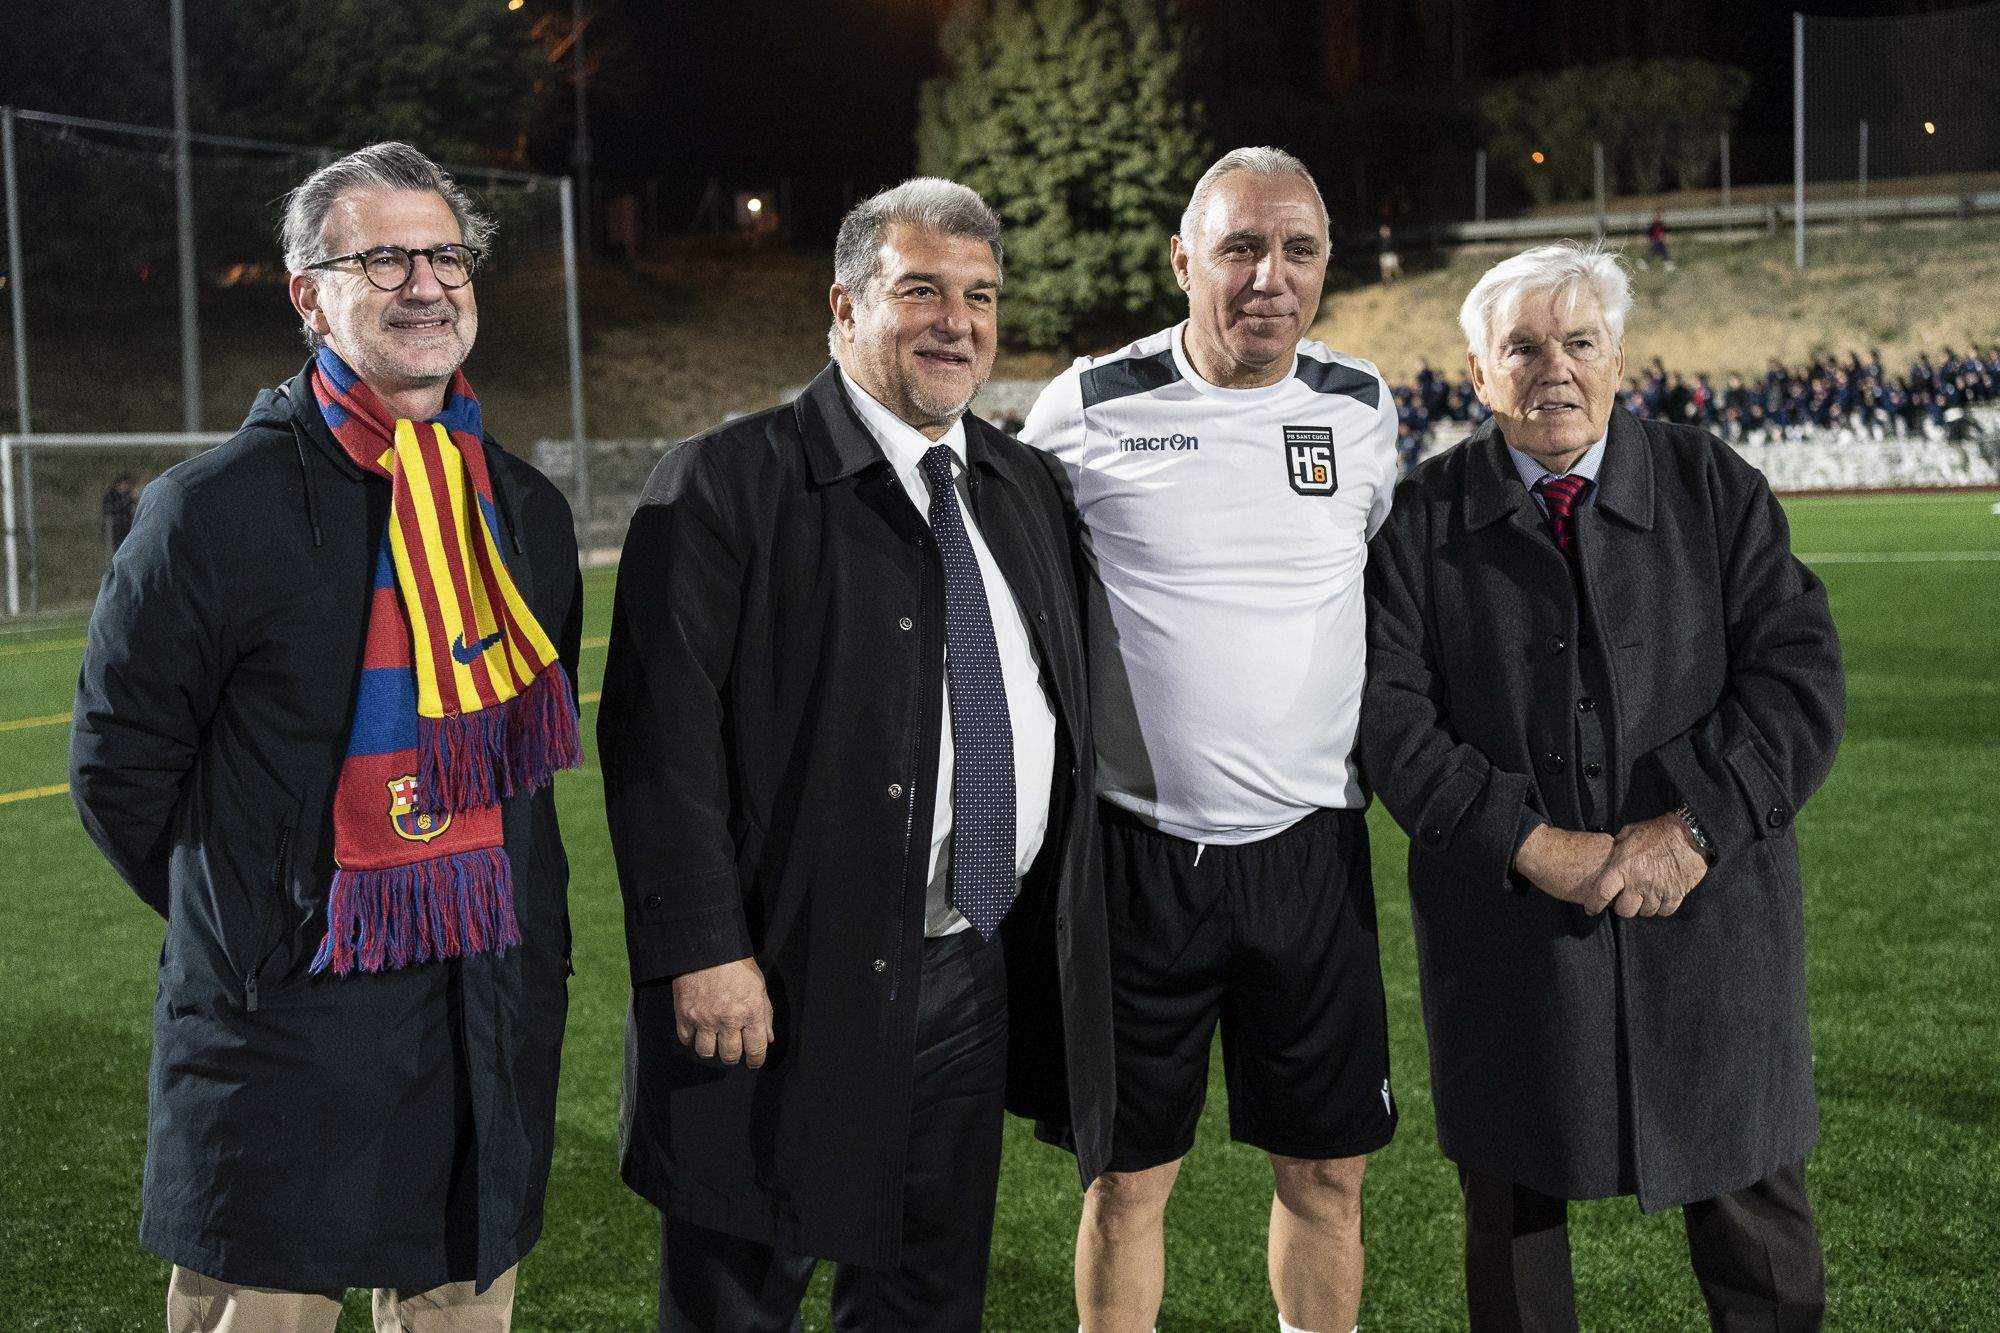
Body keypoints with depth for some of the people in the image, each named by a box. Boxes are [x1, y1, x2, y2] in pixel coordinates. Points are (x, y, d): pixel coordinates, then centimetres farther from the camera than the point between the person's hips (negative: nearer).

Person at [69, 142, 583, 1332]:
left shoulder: (526, 510, 8)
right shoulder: (218, 508, -10)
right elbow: (120, 764, -4)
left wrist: (506, 925, 13)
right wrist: (244, 924, 1)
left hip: (496, 1028, 5)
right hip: (287, 1028, -5)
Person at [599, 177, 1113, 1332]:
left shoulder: (1026, 486, 11)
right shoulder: (725, 485, -9)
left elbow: (1062, 713, 16)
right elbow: (660, 738, -14)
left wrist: (1064, 950, 13)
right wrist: (704, 950, -19)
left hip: (979, 978, 6)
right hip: (786, 981, -6)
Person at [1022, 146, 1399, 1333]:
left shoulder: (1360, 408, 3)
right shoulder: (1092, 407, -6)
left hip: (1311, 845, 2)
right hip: (1139, 844, -2)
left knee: (1329, 1168, 10)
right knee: (1133, 1174, 8)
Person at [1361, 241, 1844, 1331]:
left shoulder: (1718, 490, 1)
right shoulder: (1423, 522, -1)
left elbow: (1799, 678, -6)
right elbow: (1394, 722, -9)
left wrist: (1693, 824, -18)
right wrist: (1533, 846, -18)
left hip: (1706, 908, 1)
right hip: (1505, 929, 0)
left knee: (1755, 1207, 12)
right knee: (1511, 1208, 14)